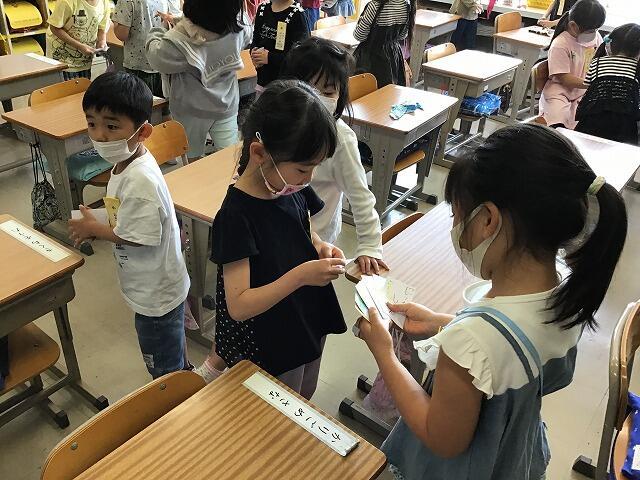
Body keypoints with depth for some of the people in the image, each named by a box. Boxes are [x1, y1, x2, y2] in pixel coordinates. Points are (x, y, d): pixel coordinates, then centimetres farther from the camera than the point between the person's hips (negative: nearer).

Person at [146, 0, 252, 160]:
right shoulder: (239, 29, -17)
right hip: (226, 107, 3)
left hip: (191, 111, -2)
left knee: (193, 159, 16)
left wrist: (156, 33, 10)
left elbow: (156, 58, -9)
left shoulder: (180, 41, -28)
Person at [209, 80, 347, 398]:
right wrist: (300, 275, -36)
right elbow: (238, 306, -29)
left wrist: (320, 248, -9)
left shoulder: (293, 189, -9)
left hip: (310, 320, 7)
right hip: (270, 346, -7)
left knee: (305, 398, 29)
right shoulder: (236, 214, -29)